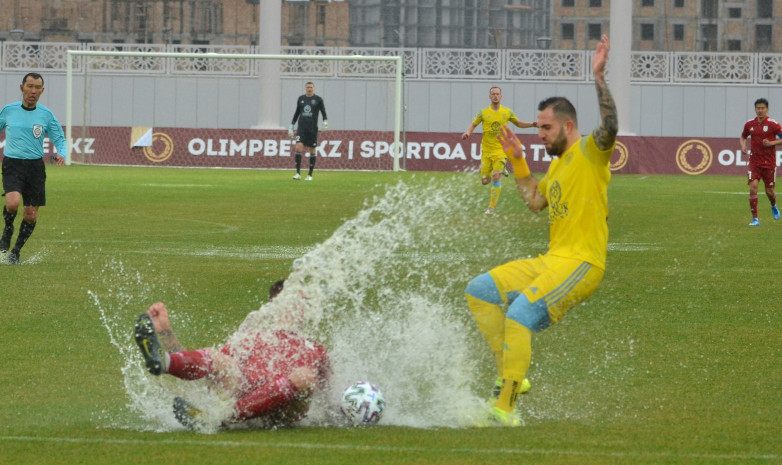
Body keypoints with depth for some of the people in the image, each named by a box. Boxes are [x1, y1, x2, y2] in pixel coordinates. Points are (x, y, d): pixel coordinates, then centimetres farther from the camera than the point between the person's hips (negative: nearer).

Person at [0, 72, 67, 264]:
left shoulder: (46, 115, 3)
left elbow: (59, 138, 10)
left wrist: (61, 154, -11)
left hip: (35, 166, 2)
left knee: (31, 215, 2)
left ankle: (16, 251, 23)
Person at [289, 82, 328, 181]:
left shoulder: (318, 99, 2)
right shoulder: (301, 98, 10)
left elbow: (324, 113, 4)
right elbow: (297, 113, 19)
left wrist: (325, 123, -15)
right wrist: (291, 127, 17)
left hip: (312, 129, -2)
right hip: (301, 129, 2)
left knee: (312, 151, 2)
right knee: (298, 148, -15)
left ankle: (310, 175, 11)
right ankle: (298, 173, -14)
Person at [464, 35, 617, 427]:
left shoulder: (590, 152, -7)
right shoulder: (559, 164, 21)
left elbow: (610, 127, -27)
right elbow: (535, 201, 27)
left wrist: (599, 78, -32)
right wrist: (517, 161, 24)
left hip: (580, 263, -10)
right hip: (551, 261, 10)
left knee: (521, 313, -27)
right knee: (480, 290, 8)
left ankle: (505, 409, -27)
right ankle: (511, 374, 5)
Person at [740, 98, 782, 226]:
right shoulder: (749, 124, 3)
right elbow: (743, 137, 21)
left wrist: (772, 143, -18)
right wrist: (743, 146, 1)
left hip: (769, 163, -2)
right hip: (754, 162, 2)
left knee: (770, 191, 5)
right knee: (753, 187, -15)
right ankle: (755, 219, -11)